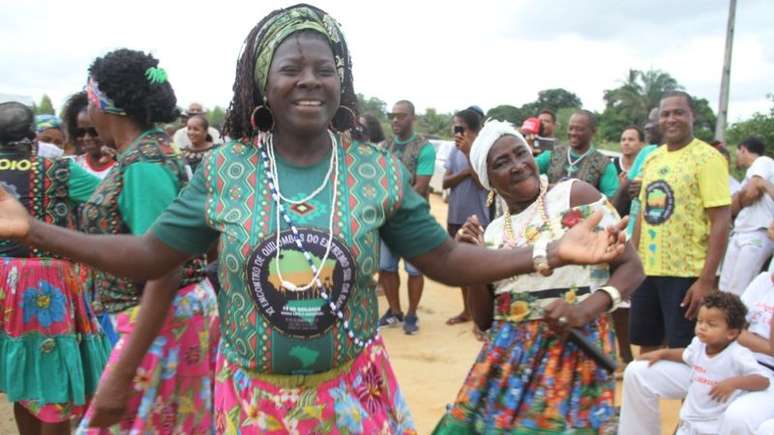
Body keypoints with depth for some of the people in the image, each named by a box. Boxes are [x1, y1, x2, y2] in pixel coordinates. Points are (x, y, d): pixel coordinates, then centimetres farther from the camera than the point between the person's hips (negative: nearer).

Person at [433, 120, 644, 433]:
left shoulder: (575, 195, -3)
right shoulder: (493, 232, 9)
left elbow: (631, 267, -5)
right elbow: (484, 320, 10)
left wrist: (587, 308, -21)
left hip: (574, 349, -4)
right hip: (506, 357, 4)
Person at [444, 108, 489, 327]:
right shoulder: (455, 150, 5)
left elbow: (481, 182, -21)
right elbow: (445, 182, 1)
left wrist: (468, 153, -21)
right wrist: (465, 172, -16)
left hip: (477, 219, -6)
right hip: (455, 218, 6)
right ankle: (467, 310, 30)